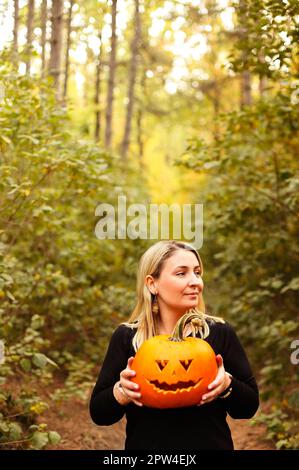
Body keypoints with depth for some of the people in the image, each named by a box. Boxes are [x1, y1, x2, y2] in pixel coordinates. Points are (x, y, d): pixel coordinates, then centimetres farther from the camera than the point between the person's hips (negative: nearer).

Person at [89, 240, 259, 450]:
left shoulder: (220, 333, -8)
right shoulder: (126, 337, -8)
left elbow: (249, 407, -4)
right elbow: (98, 413, -5)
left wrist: (227, 385, -23)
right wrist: (122, 391, -24)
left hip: (211, 444, 0)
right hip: (145, 443, 0)